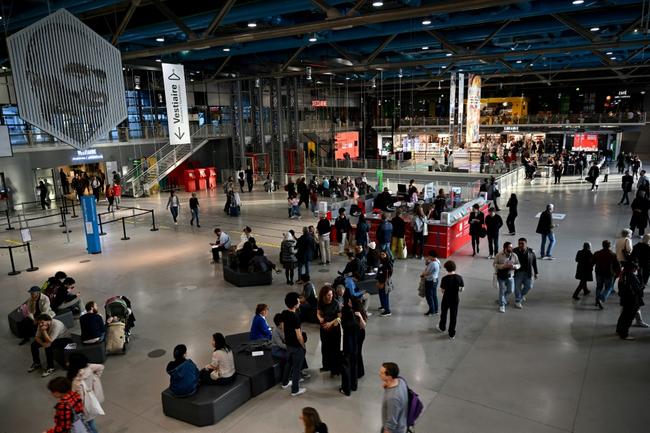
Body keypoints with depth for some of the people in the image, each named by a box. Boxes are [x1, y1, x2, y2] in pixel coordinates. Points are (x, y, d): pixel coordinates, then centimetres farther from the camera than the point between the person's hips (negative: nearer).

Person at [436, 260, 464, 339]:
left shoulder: (444, 278, -21)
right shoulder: (459, 277, -14)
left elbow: (442, 290, -14)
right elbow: (462, 289, -4)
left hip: (446, 299, -1)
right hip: (455, 299, 1)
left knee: (444, 313, 23)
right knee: (453, 316, 13)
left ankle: (442, 328, 45)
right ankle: (452, 334, 21)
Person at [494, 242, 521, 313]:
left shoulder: (514, 255, -6)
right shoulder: (499, 255, -13)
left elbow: (518, 264, 1)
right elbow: (495, 264, -10)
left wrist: (514, 266, -22)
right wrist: (503, 266, -25)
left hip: (510, 276, 3)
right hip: (501, 276, -3)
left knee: (510, 290, 12)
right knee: (502, 290, 3)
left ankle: (503, 299, 43)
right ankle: (502, 305, 21)